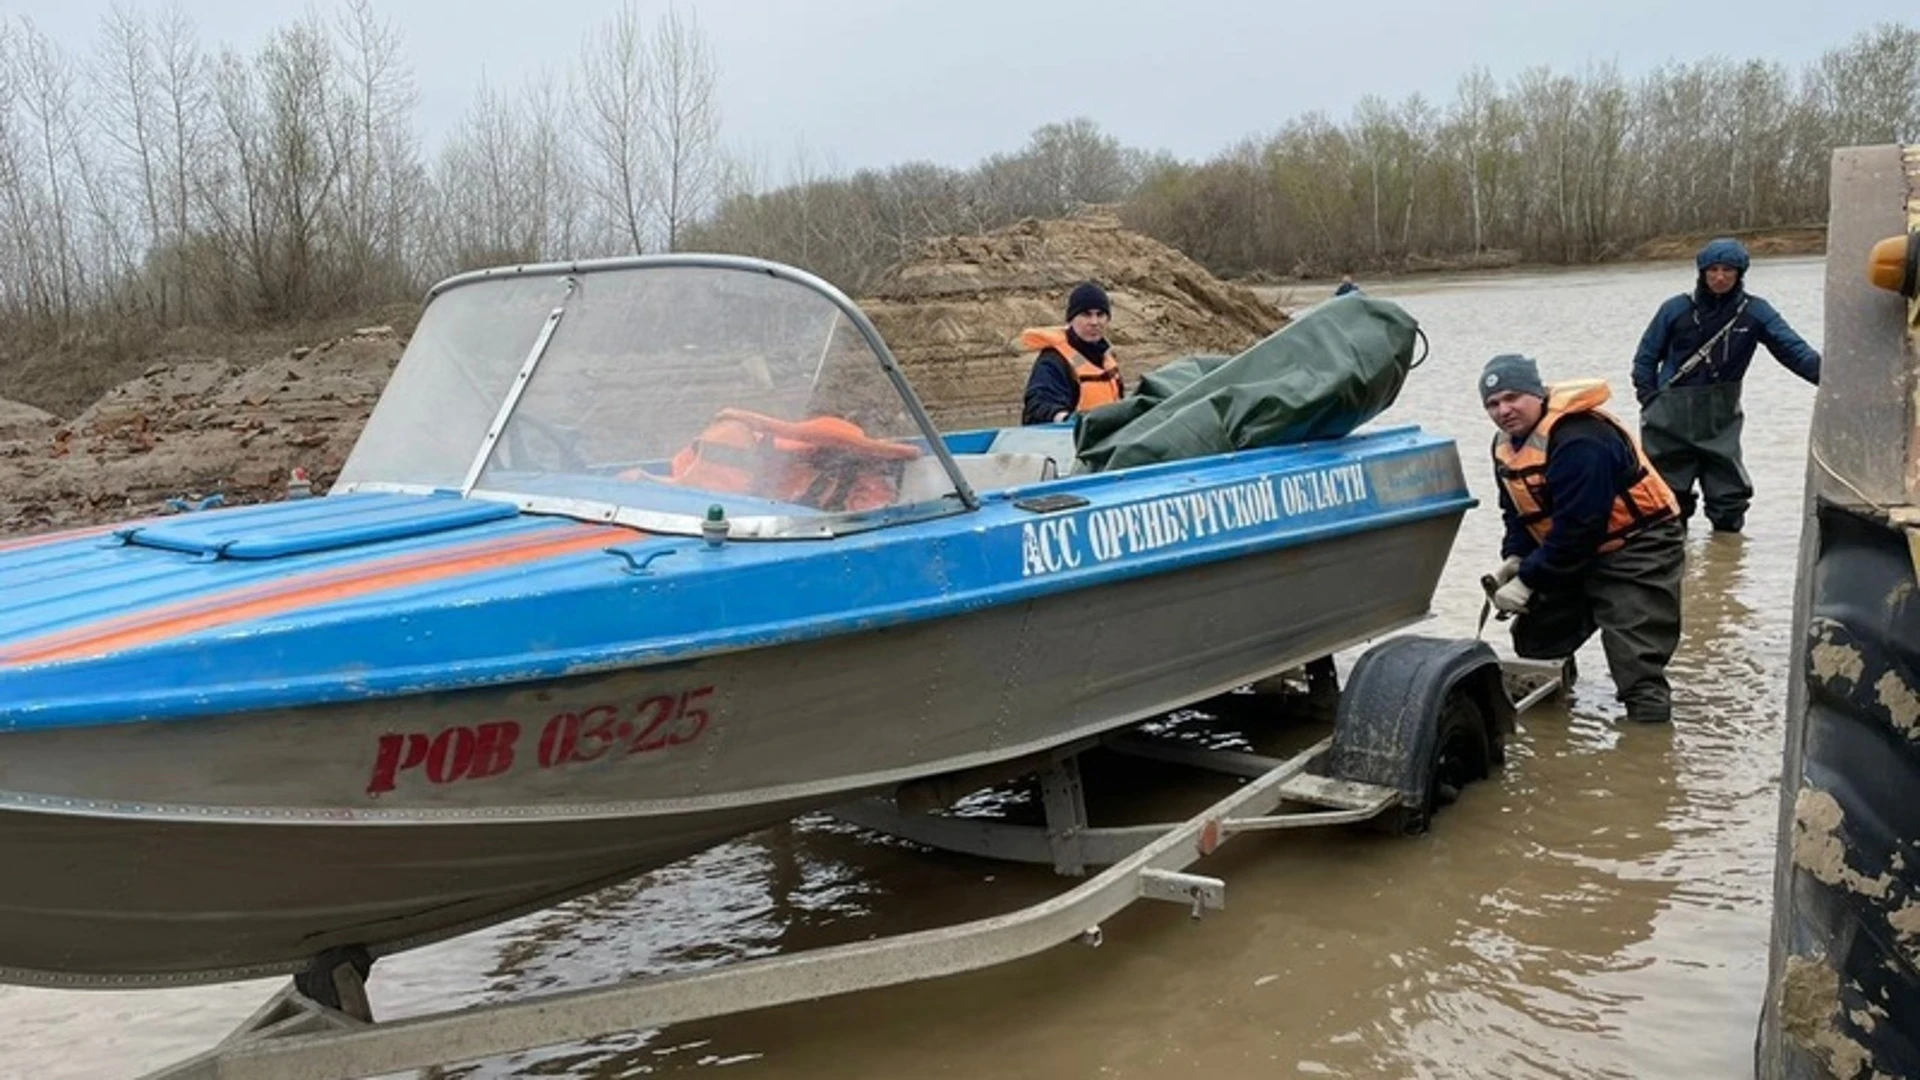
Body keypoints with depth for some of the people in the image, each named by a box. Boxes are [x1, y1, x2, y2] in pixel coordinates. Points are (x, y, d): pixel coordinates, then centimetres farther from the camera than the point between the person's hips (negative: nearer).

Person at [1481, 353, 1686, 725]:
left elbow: (1578, 528, -30)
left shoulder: (1579, 441, -29)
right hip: (1575, 554, 9)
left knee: (1636, 662, -14)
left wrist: (1527, 581, -25)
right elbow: (1519, 513, 12)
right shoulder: (1506, 445, 4)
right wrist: (1513, 559, -8)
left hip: (1638, 545, -9)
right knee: (1536, 638, 12)